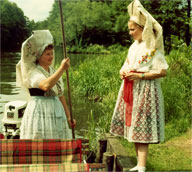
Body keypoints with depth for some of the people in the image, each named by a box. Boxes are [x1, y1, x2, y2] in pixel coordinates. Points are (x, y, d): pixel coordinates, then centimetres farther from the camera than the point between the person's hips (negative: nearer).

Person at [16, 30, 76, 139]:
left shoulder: (54, 72, 14)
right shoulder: (33, 72, -8)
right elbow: (46, 85, -29)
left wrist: (68, 116, 16)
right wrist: (62, 69, -28)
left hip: (56, 115, 7)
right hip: (39, 113, -7)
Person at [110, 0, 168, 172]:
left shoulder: (153, 48, -10)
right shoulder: (134, 46, 13)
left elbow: (162, 72, -14)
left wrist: (139, 76, -20)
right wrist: (123, 71, 0)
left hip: (145, 92, -8)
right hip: (130, 91, 8)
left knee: (141, 131, -7)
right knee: (133, 129, 10)